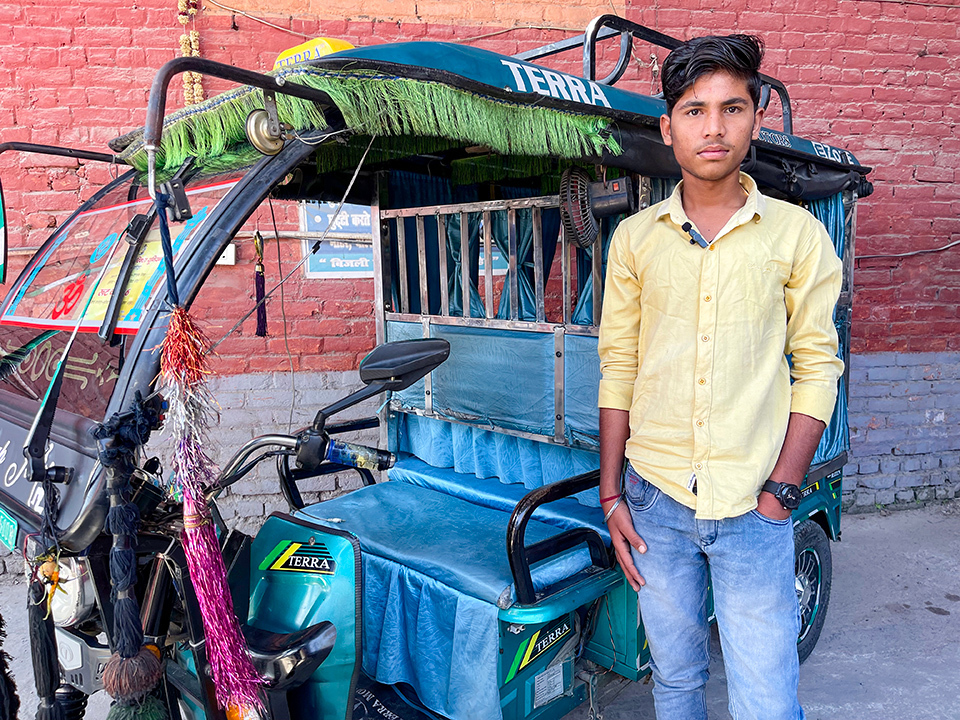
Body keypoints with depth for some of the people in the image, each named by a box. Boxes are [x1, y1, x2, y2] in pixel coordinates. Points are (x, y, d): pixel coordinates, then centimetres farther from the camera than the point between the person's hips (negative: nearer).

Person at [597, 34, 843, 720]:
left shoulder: (797, 234, -1)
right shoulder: (635, 238, 3)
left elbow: (816, 369, -1)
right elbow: (618, 369, 5)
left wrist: (779, 493, -8)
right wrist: (612, 495, 3)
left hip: (754, 509, -1)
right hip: (656, 500, 2)